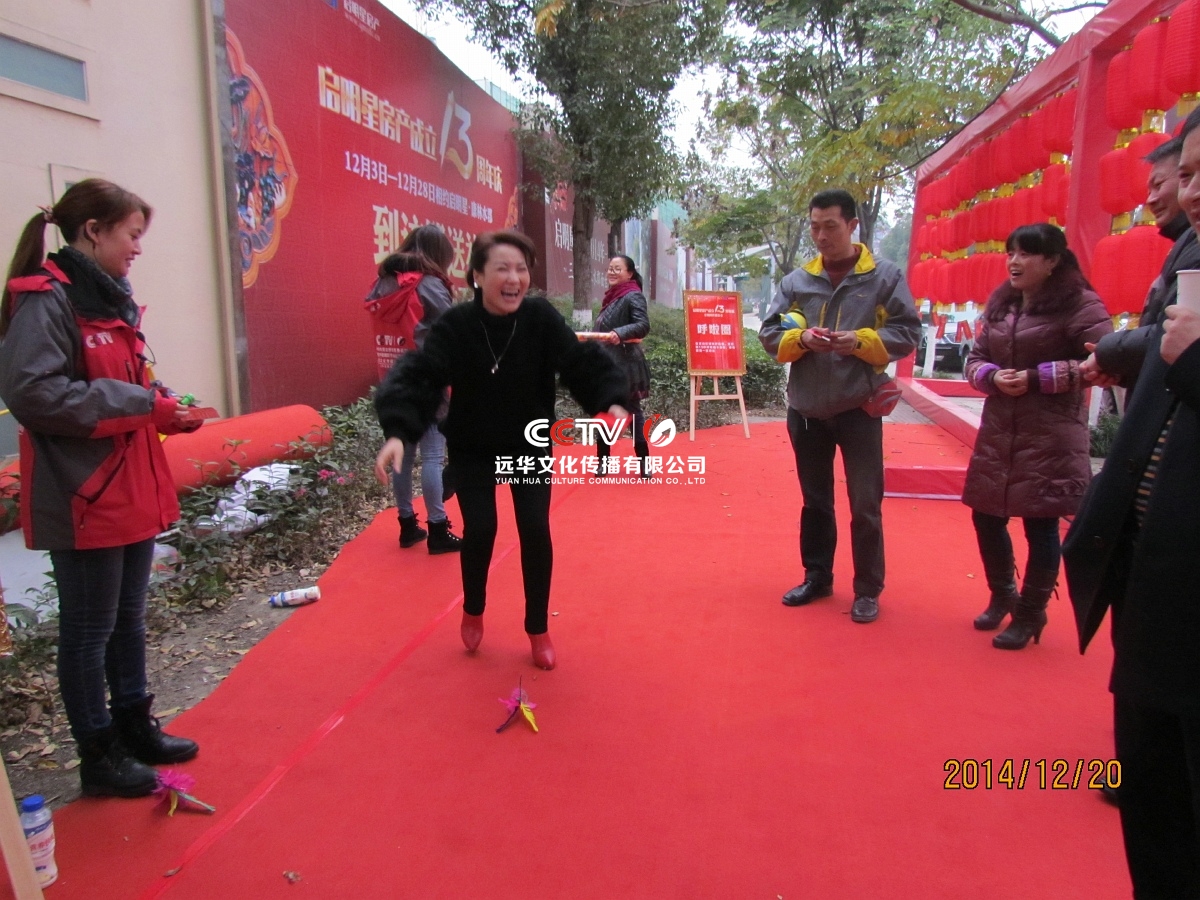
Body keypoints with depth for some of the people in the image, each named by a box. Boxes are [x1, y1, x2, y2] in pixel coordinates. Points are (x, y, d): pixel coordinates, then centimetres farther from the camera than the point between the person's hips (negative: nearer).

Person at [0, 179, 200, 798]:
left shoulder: (111, 299, 14)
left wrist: (160, 407, 3)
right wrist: (139, 401, -21)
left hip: (132, 490, 9)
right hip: (83, 498, -9)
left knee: (129, 619, 19)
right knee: (90, 629, 6)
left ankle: (134, 726, 36)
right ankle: (98, 754, 23)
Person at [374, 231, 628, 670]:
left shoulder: (541, 317, -19)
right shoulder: (455, 325, -22)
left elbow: (582, 361, -20)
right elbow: (418, 375, -29)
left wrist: (611, 401, -38)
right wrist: (397, 431, -44)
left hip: (530, 445, 1)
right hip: (473, 449, -1)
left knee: (535, 531, -4)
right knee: (479, 530, -5)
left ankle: (538, 630, 17)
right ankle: (473, 611, 28)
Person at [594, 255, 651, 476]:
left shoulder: (633, 296, -9)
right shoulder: (611, 297, 15)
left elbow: (643, 325, -24)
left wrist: (620, 333, -37)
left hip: (625, 366, -9)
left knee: (632, 411, -5)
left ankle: (644, 464, 3)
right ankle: (603, 462, 19)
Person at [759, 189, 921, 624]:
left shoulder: (885, 276, -3)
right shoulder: (796, 280, 5)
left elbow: (907, 333, -4)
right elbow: (769, 332, 5)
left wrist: (861, 340, -20)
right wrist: (800, 338, -15)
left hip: (859, 408, -3)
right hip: (806, 409, 3)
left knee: (865, 504, 3)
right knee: (815, 500, 16)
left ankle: (868, 590, 18)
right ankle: (817, 577, 31)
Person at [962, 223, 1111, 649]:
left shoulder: (1079, 304, -8)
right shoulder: (1000, 304, 12)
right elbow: (975, 358, 13)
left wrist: (1036, 378, -20)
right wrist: (993, 378, -9)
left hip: (1051, 437, -6)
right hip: (997, 432, 6)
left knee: (1041, 526, 3)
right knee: (985, 517, 12)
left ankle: (1030, 614, 23)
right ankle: (1002, 595, 36)